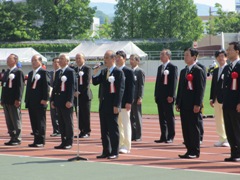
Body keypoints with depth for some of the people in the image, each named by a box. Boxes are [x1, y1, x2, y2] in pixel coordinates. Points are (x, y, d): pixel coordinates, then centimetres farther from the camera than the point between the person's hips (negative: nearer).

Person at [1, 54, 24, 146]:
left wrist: (18, 100, -18)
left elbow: (20, 86, -13)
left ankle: (17, 139, 2)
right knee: (9, 121, 9)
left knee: (16, 121, -2)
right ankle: (12, 138, 14)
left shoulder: (18, 72, -7)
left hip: (14, 101, -8)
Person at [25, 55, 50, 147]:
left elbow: (46, 86, -11)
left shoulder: (44, 72, -5)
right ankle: (36, 140, 13)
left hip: (40, 102, -7)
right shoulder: (30, 73, 19)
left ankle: (41, 141, 1)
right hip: (31, 102, 7)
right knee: (34, 122, 8)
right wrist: (27, 100, 15)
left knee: (40, 122, -2)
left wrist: (45, 99, -17)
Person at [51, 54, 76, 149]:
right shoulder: (58, 72, 17)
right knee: (61, 123, 8)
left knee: (68, 122, -1)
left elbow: (72, 86, -12)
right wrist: (52, 100, 11)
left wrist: (69, 101, -18)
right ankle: (64, 142, 13)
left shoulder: (71, 72, -6)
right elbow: (55, 86, 18)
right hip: (58, 101, 7)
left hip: (66, 101, -7)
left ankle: (69, 142, 3)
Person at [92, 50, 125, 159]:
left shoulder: (118, 72, -8)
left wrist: (116, 105, -17)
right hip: (103, 105, 7)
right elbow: (95, 82, 10)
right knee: (104, 130, 9)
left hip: (112, 105, -7)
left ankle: (114, 152, 4)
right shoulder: (103, 72, 14)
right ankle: (106, 151, 16)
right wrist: (95, 73, -7)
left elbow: (120, 90, -12)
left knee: (113, 129, -2)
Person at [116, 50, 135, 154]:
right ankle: (119, 145, 16)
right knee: (117, 125, 10)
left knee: (126, 125, -3)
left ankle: (126, 147, -1)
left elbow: (131, 87, -9)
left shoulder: (129, 72, -5)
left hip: (124, 103, -6)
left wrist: (129, 102, -15)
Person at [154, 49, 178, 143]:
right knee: (162, 117, 8)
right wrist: (156, 94, 11)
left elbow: (174, 82, -12)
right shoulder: (160, 68, 17)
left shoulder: (173, 67, -6)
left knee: (169, 117, -2)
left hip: (168, 97, -7)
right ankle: (163, 137, 12)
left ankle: (170, 137, 2)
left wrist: (171, 96, -17)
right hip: (160, 96, 7)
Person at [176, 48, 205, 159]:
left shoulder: (198, 71, -7)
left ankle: (195, 152, 2)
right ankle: (189, 150, 13)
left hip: (193, 105, -8)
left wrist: (197, 104, -17)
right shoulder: (183, 71, 18)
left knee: (193, 128, -3)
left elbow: (200, 88, -12)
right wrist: (178, 103, 13)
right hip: (184, 105, 8)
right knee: (185, 128, 7)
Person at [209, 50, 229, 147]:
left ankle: (228, 140, 2)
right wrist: (212, 98, 11)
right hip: (217, 99, 7)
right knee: (218, 120, 10)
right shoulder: (215, 71, 15)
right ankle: (222, 139, 17)